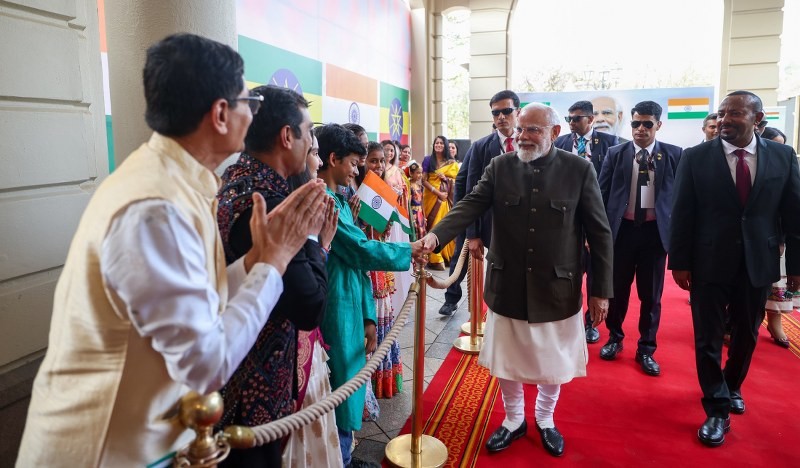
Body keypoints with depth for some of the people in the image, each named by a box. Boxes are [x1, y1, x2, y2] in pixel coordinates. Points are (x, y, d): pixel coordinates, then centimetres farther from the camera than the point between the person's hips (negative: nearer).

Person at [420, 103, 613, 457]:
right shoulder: (500, 166, -2)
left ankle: (545, 420, 44)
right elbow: (469, 206, -12)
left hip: (556, 289, -1)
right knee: (506, 362, 15)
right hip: (508, 287, 1)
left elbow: (600, 233, -3)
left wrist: (601, 290, -4)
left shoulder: (579, 170, -6)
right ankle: (513, 420, 40)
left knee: (553, 362, 17)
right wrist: (436, 235, -31)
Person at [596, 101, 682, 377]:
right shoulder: (616, 154, 1)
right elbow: (602, 193, 1)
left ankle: (646, 349, 24)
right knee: (617, 289, 13)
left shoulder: (674, 155, 0)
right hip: (622, 229, 0)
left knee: (651, 294, 8)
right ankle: (615, 338, 33)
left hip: (656, 231, 0)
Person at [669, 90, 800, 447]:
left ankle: (732, 386, 44)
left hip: (758, 263, 2)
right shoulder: (696, 157, -6)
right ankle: (717, 410, 20)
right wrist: (679, 262, -7)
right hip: (709, 263, -2)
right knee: (708, 338, 5)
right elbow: (682, 215, -5)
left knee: (746, 335, 18)